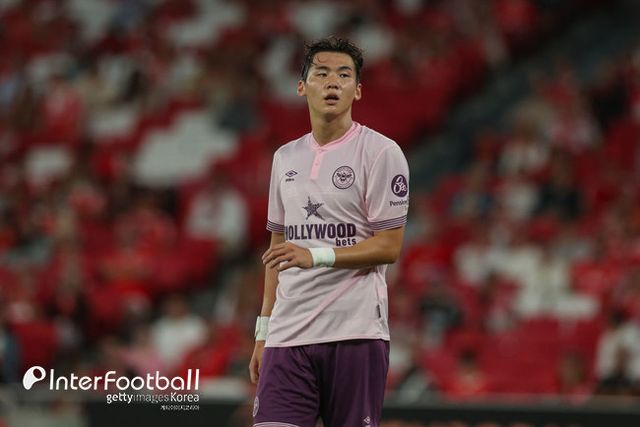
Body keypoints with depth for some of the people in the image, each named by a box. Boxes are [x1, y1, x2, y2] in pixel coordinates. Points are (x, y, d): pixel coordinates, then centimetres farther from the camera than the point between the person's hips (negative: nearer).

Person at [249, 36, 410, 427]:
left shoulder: (381, 152, -2)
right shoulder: (286, 157, 16)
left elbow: (389, 247, -7)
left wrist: (316, 256, -19)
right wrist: (263, 331, 15)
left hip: (356, 333, -4)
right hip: (288, 335, 4)